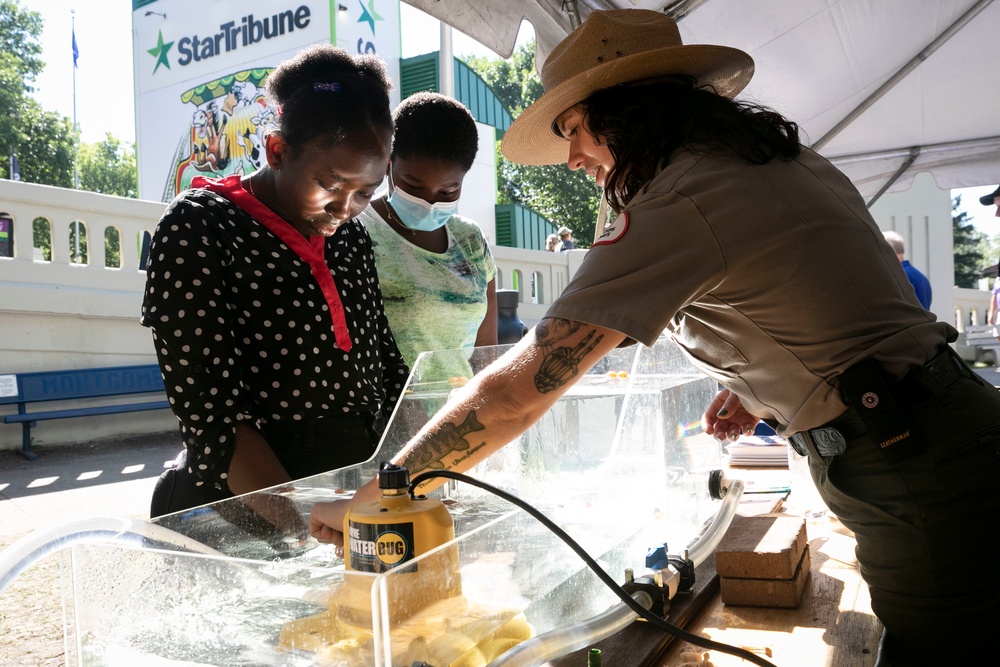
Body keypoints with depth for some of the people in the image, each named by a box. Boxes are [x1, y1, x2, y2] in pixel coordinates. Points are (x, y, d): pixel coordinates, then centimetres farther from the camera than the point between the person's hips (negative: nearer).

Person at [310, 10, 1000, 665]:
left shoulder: (674, 208, -20)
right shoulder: (786, 156, 9)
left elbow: (515, 392, -23)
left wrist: (363, 503, -13)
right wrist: (763, 385, 8)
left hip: (914, 473, -9)